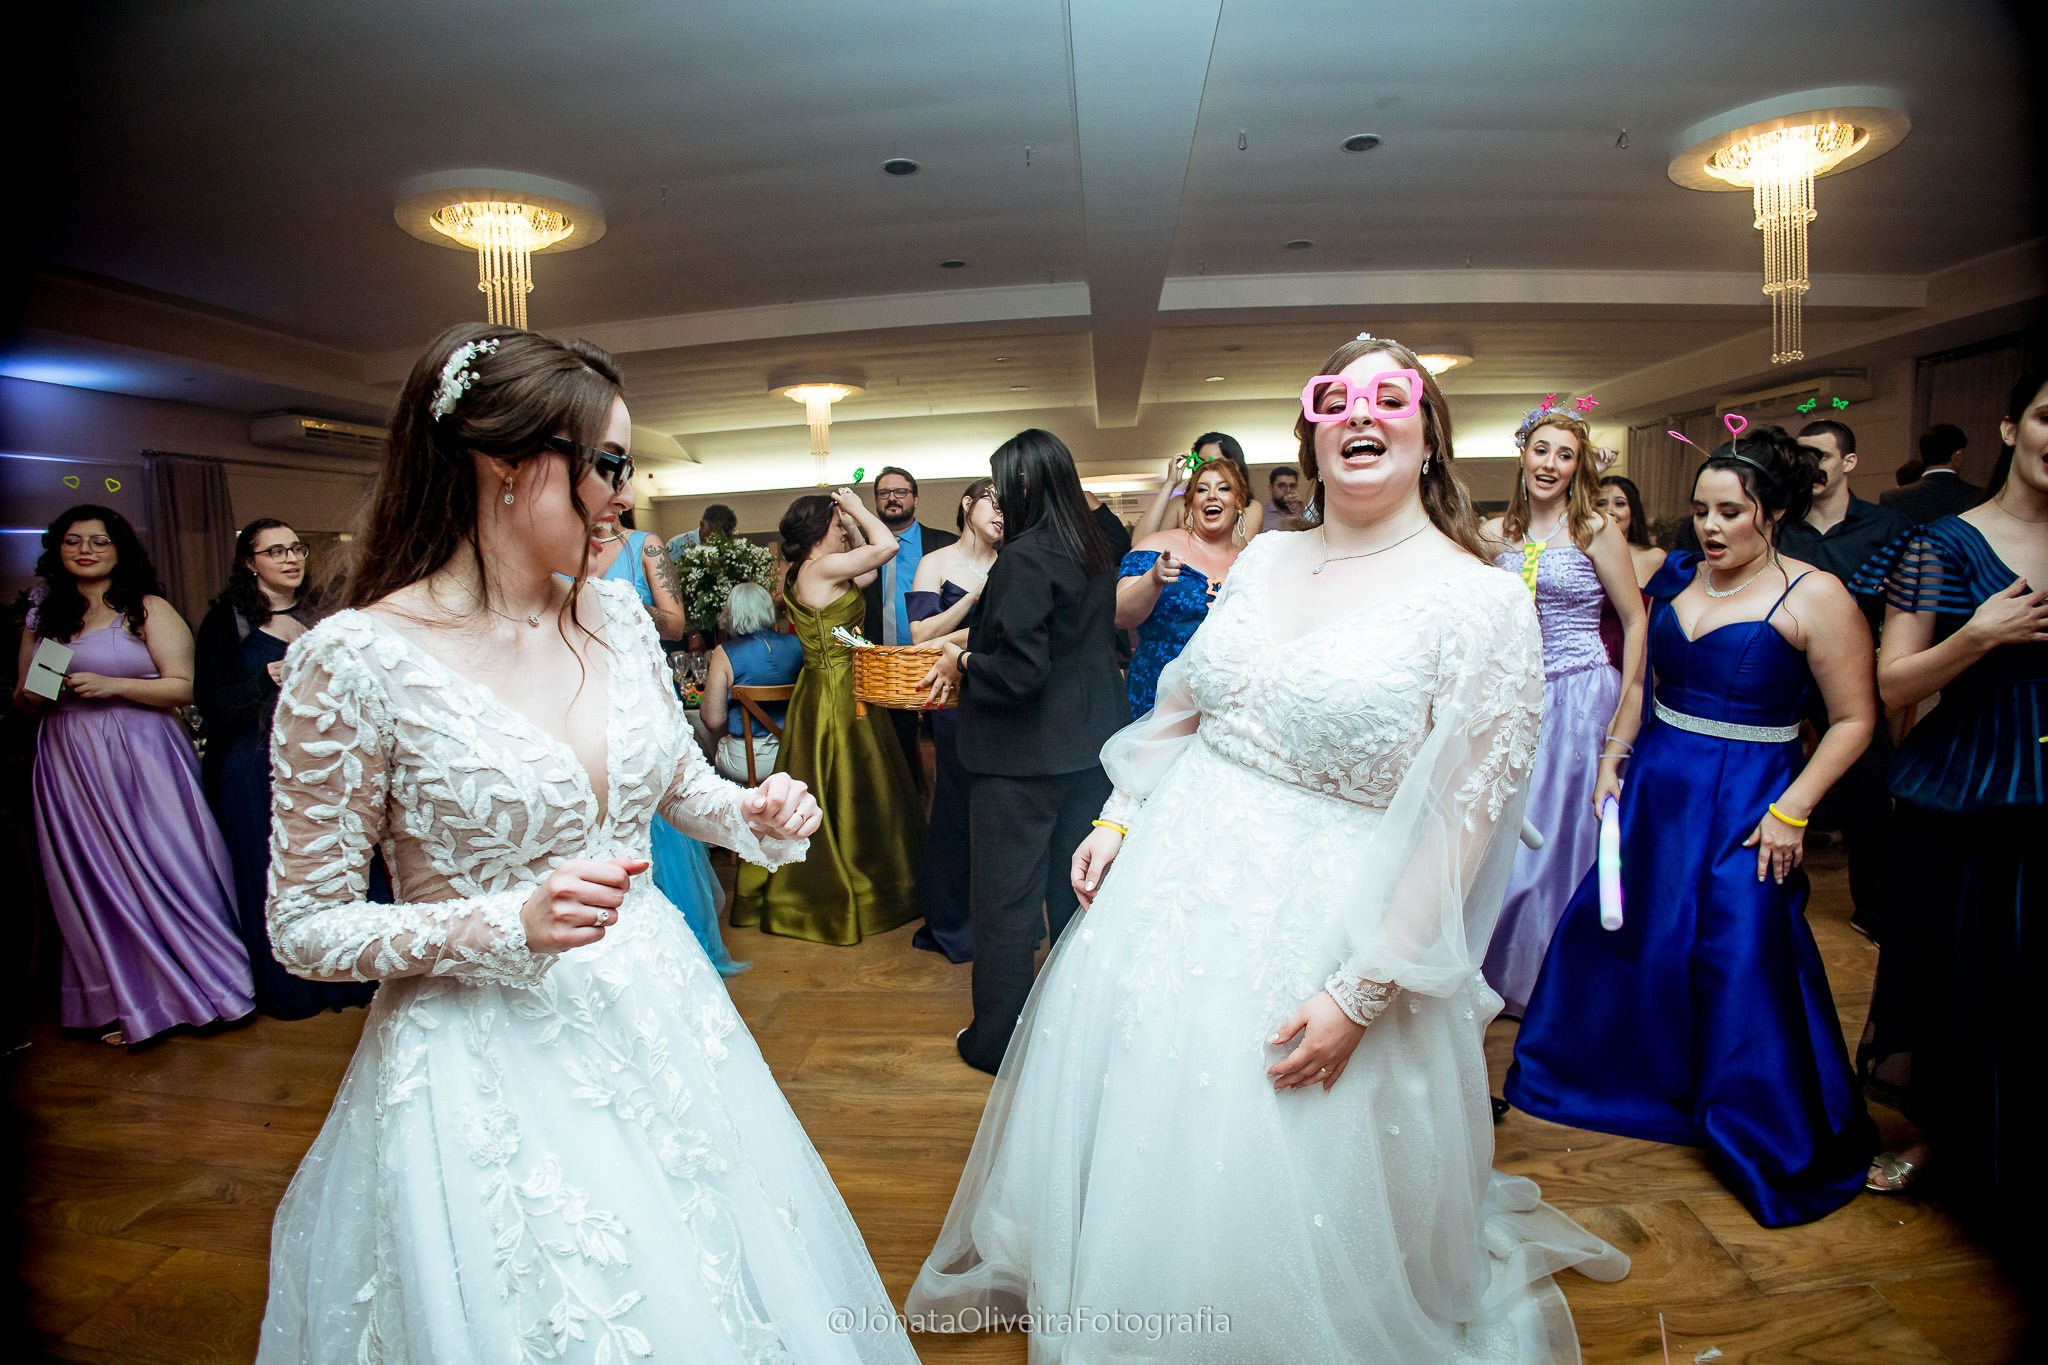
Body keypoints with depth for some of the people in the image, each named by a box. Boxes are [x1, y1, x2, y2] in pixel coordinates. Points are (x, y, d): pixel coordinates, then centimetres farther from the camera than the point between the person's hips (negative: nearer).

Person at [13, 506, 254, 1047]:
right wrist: (33, 694, -5)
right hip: (70, 764, 4)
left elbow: (182, 688, -8)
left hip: (142, 758, -4)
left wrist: (110, 685, -18)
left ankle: (201, 982, 14)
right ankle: (126, 1000, 18)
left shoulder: (149, 609, 0)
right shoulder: (42, 617, 13)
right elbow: (22, 700, 17)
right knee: (96, 878, 7)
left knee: (164, 869, 0)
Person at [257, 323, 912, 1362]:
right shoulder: (356, 659, -17)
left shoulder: (616, 616, -1)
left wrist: (753, 815, -7)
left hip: (656, 1024, 6)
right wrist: (511, 925, -24)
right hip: (483, 1061, -5)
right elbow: (304, 928, -11)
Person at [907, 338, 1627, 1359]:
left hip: (1319, 928, -5)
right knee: (1133, 1137, 23)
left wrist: (1362, 997, -18)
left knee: (1266, 1189, 8)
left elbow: (1459, 829, -16)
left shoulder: (1481, 603, -13)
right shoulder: (1265, 558, 4)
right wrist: (1119, 820, 7)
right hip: (1173, 883, 6)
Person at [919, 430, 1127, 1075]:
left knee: (1004, 901, 5)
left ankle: (997, 1041, 18)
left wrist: (963, 664, -7)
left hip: (1025, 755, -8)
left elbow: (1020, 670, -26)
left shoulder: (1024, 558, -20)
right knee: (1077, 891, 19)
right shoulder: (1094, 555, 6)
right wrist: (976, 644, 11)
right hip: (1089, 746, 8)